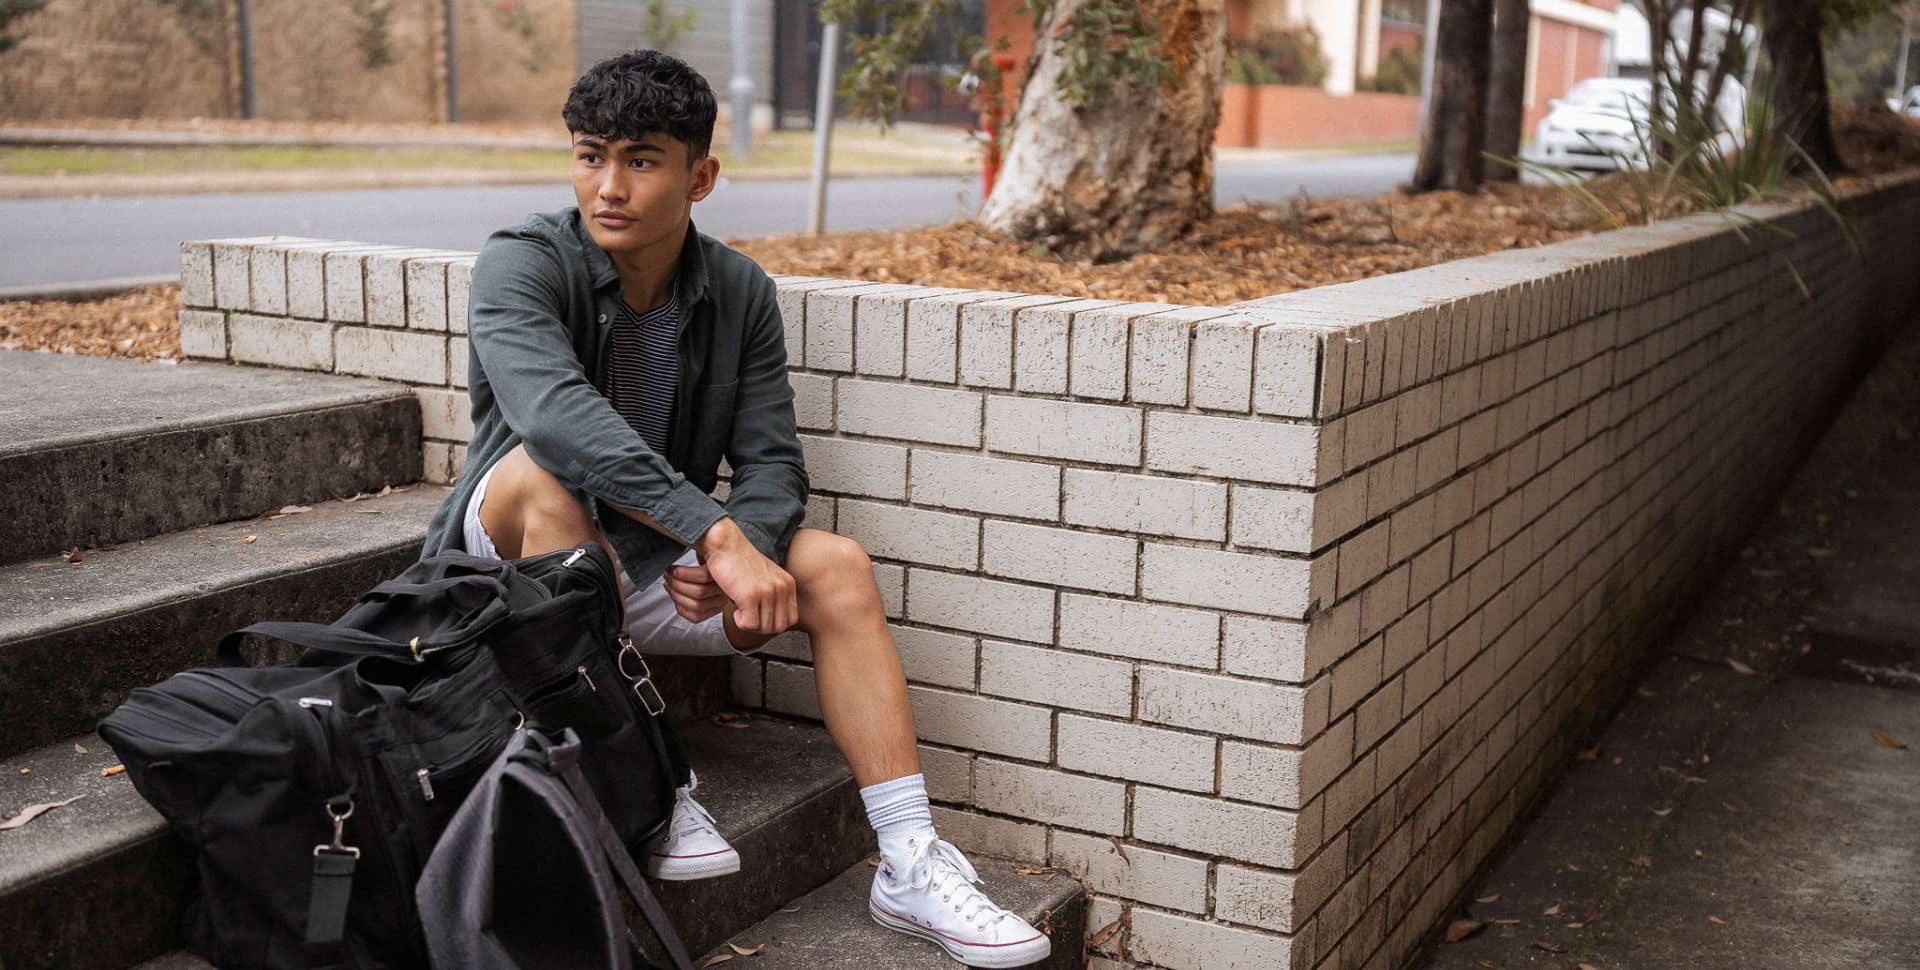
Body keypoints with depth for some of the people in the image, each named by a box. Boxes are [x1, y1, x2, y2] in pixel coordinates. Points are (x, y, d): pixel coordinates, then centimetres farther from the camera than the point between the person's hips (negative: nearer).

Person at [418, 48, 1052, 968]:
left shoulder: (740, 294, -3)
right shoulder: (522, 263, -18)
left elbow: (771, 463, -6)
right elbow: (556, 415, -37)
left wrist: (731, 560, -29)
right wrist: (716, 535, -45)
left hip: (653, 564, 4)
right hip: (517, 554, -4)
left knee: (836, 567, -17)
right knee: (543, 475, -36)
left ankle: (910, 866, -17)